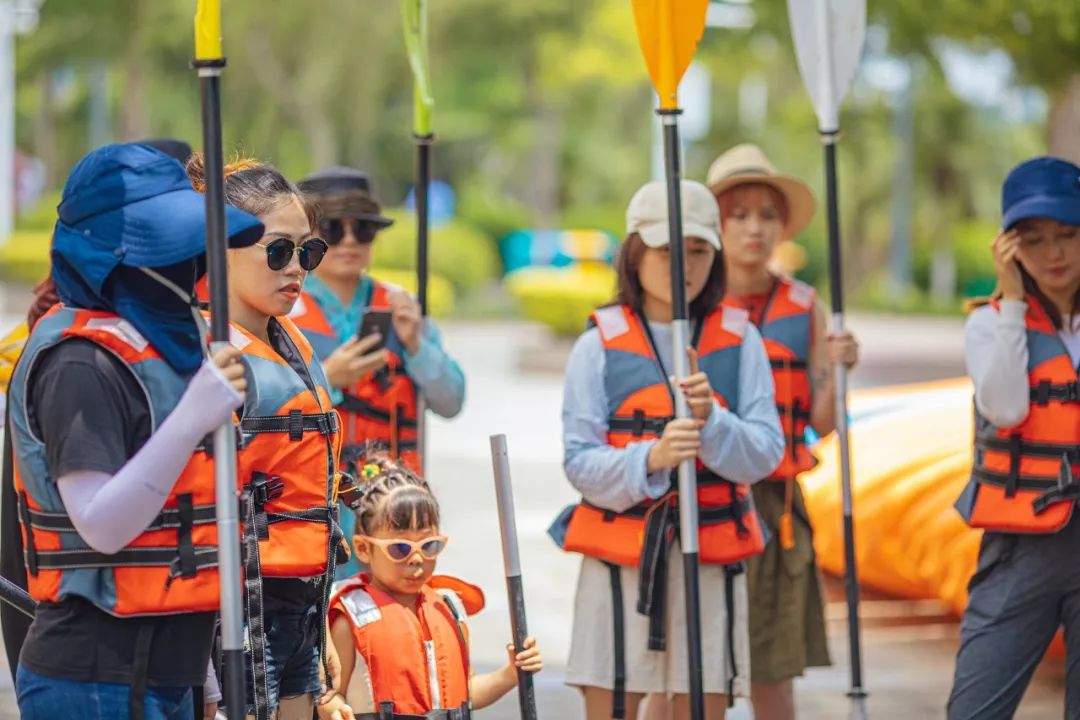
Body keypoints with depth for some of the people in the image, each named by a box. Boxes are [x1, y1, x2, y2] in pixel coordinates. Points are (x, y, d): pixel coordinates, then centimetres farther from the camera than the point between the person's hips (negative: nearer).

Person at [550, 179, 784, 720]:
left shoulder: (739, 342, 6)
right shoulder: (599, 346, 1)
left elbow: (764, 454, -1)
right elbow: (579, 463, -6)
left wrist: (711, 421, -19)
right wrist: (650, 459, -24)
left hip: (711, 559, 2)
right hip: (620, 557, -1)